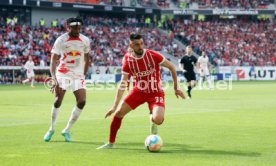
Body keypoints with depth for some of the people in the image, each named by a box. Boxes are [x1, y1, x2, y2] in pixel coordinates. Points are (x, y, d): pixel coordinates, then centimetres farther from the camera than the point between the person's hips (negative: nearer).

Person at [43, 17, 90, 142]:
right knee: (58, 101, -9)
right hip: (63, 74, -3)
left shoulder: (85, 41, 0)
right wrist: (55, 80, -25)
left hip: (78, 75, 3)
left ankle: (67, 130, 4)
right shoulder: (60, 41, -11)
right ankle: (51, 129, 14)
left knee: (82, 102, -11)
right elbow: (53, 61, -14)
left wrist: (83, 75, 11)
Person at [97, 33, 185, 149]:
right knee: (118, 113, -7)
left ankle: (153, 120, 14)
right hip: (138, 91, 3)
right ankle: (110, 143, 12)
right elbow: (122, 84, -8)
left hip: (155, 92, -3)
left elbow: (171, 67, -5)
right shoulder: (128, 60, -11)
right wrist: (114, 106, -13)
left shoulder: (152, 55, -18)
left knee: (158, 119, -27)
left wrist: (176, 88, -3)